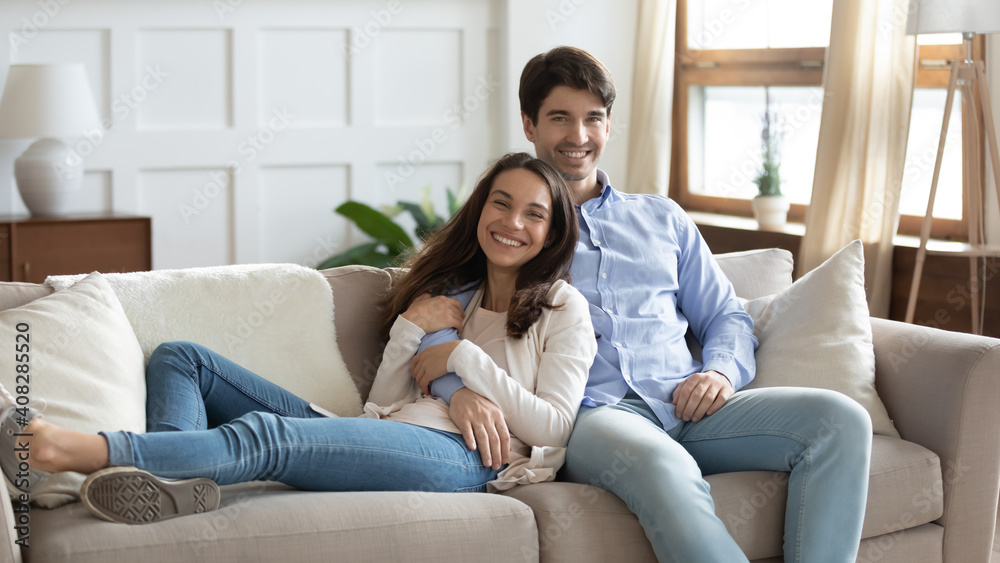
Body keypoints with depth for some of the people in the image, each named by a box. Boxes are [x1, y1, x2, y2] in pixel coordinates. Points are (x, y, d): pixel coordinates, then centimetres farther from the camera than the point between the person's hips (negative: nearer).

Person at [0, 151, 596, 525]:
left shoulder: (563, 307, 10)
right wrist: (409, 330, 2)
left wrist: (465, 357, -5)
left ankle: (86, 449, -47)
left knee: (266, 434, -35)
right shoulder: (450, 291, 27)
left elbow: (553, 428, -1)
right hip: (385, 436, 8)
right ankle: (174, 480, -33)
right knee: (180, 359, 0)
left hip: (463, 456, -8)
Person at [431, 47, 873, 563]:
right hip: (588, 414, -4)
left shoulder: (663, 219, 28)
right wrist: (461, 390, -19)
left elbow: (726, 317, 26)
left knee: (840, 419, -21)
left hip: (687, 407, 5)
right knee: (660, 465, -41)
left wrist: (721, 370, 1)